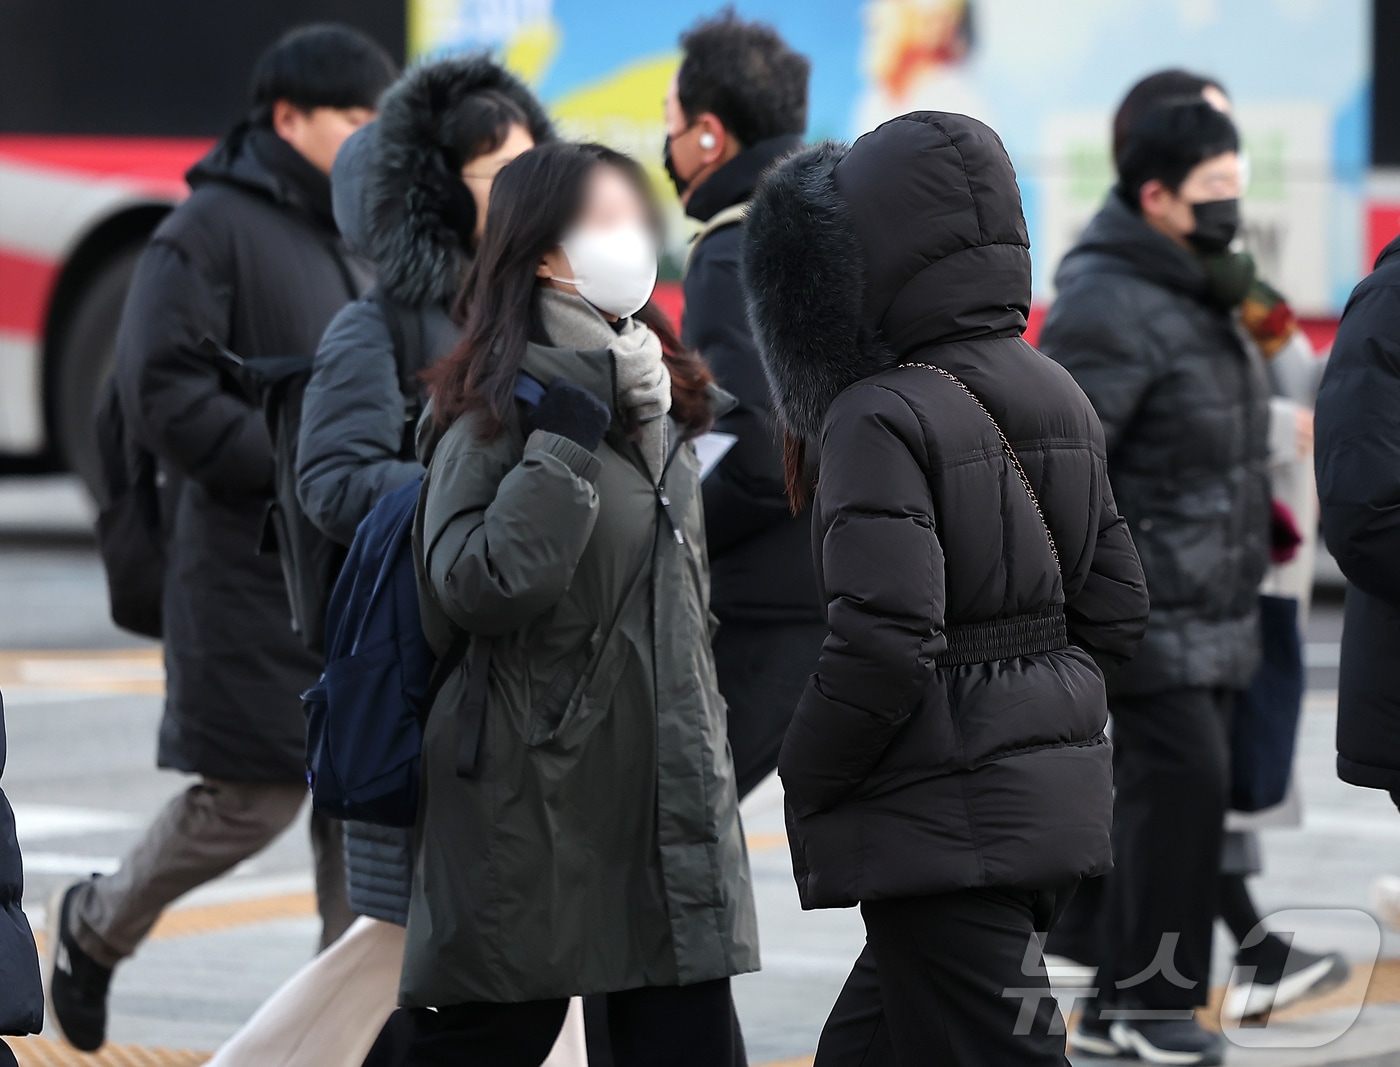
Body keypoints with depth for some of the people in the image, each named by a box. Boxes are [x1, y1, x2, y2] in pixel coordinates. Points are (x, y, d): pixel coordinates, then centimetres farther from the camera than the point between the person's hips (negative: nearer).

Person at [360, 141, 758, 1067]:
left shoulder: (656, 397, 15)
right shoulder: (502, 407, -10)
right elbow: (477, 584, -24)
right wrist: (569, 432, -21)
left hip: (667, 800, 7)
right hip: (534, 807, -7)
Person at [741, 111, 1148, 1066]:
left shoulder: (883, 422, -17)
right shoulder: (1057, 397, 9)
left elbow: (884, 645, -24)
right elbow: (1113, 612, 12)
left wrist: (805, 782, -9)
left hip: (947, 825, -9)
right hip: (1055, 798, 9)